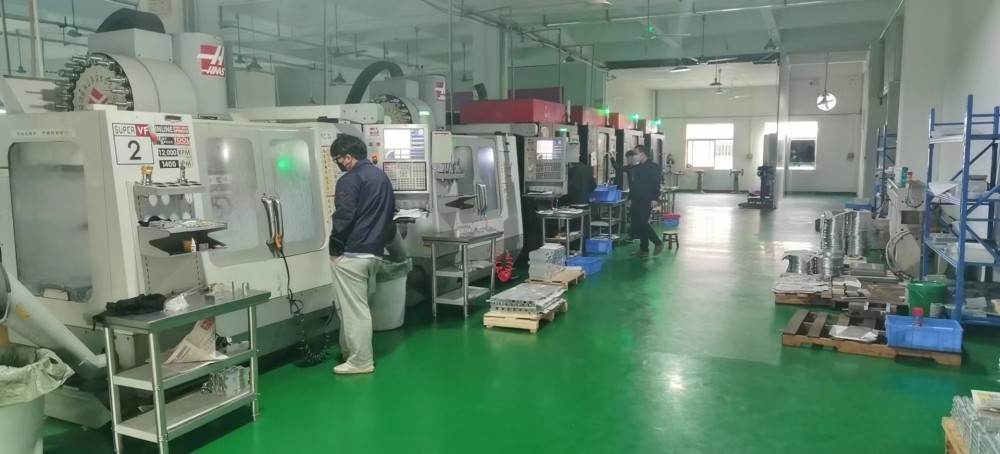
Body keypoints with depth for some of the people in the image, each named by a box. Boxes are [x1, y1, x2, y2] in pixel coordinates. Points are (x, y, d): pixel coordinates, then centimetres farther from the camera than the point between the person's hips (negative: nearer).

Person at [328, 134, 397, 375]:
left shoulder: (349, 180, -13)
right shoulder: (382, 177, 15)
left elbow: (343, 218, -19)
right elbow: (391, 212, 20)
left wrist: (334, 249, -7)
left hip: (351, 254, -9)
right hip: (374, 252, 9)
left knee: (353, 308, -1)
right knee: (359, 305, 18)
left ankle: (361, 361, 4)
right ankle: (351, 352, 28)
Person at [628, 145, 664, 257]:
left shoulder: (653, 166, -5)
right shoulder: (636, 168, 15)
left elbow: (656, 183, -12)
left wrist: (655, 198, -19)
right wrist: (630, 198, 14)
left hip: (647, 200, -7)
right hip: (637, 200, 7)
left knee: (642, 223, -14)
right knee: (636, 225, 3)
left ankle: (658, 243, 5)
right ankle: (644, 249, 11)